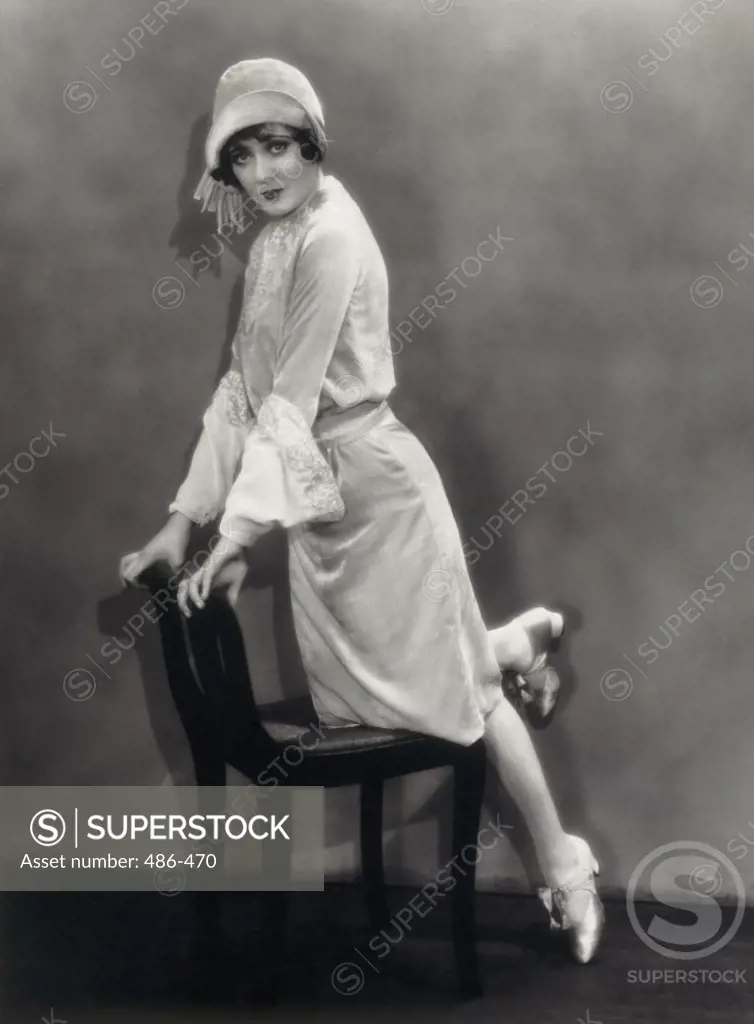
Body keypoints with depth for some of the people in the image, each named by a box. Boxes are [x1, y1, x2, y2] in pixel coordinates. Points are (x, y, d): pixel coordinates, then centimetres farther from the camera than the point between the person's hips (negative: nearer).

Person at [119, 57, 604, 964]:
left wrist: (239, 530, -25)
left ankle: (566, 872, 17)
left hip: (376, 488, -8)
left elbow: (295, 396, -23)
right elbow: (244, 386, 8)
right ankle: (512, 643, 36)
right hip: (321, 497, 8)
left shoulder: (332, 234, -18)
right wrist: (184, 516, 4)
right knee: (351, 693, 15)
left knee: (456, 685, 1)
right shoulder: (270, 245, 9)